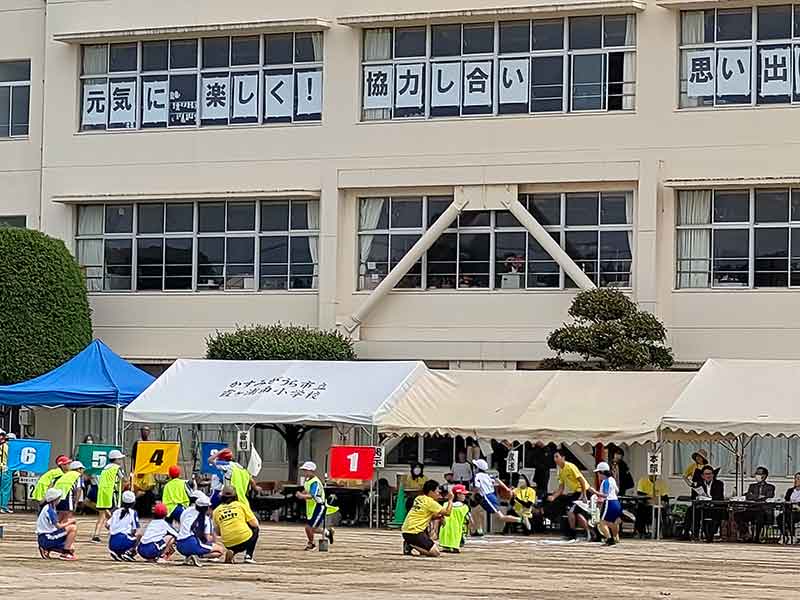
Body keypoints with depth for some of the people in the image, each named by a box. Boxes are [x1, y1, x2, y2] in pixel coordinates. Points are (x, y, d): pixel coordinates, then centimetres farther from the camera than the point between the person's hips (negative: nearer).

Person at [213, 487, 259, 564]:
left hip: (229, 545, 4)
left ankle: (231, 552, 6)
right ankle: (248, 556, 15)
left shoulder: (216, 511, 11)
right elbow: (255, 524, 6)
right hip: (245, 540, -4)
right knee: (255, 529, 28)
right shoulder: (241, 505, 5)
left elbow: (218, 533, 17)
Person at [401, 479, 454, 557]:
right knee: (436, 552, -13)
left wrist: (437, 517, 7)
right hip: (413, 532, -9)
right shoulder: (430, 501, -11)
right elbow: (447, 512, -10)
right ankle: (411, 545, -12)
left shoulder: (419, 498, 14)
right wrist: (450, 499, 2)